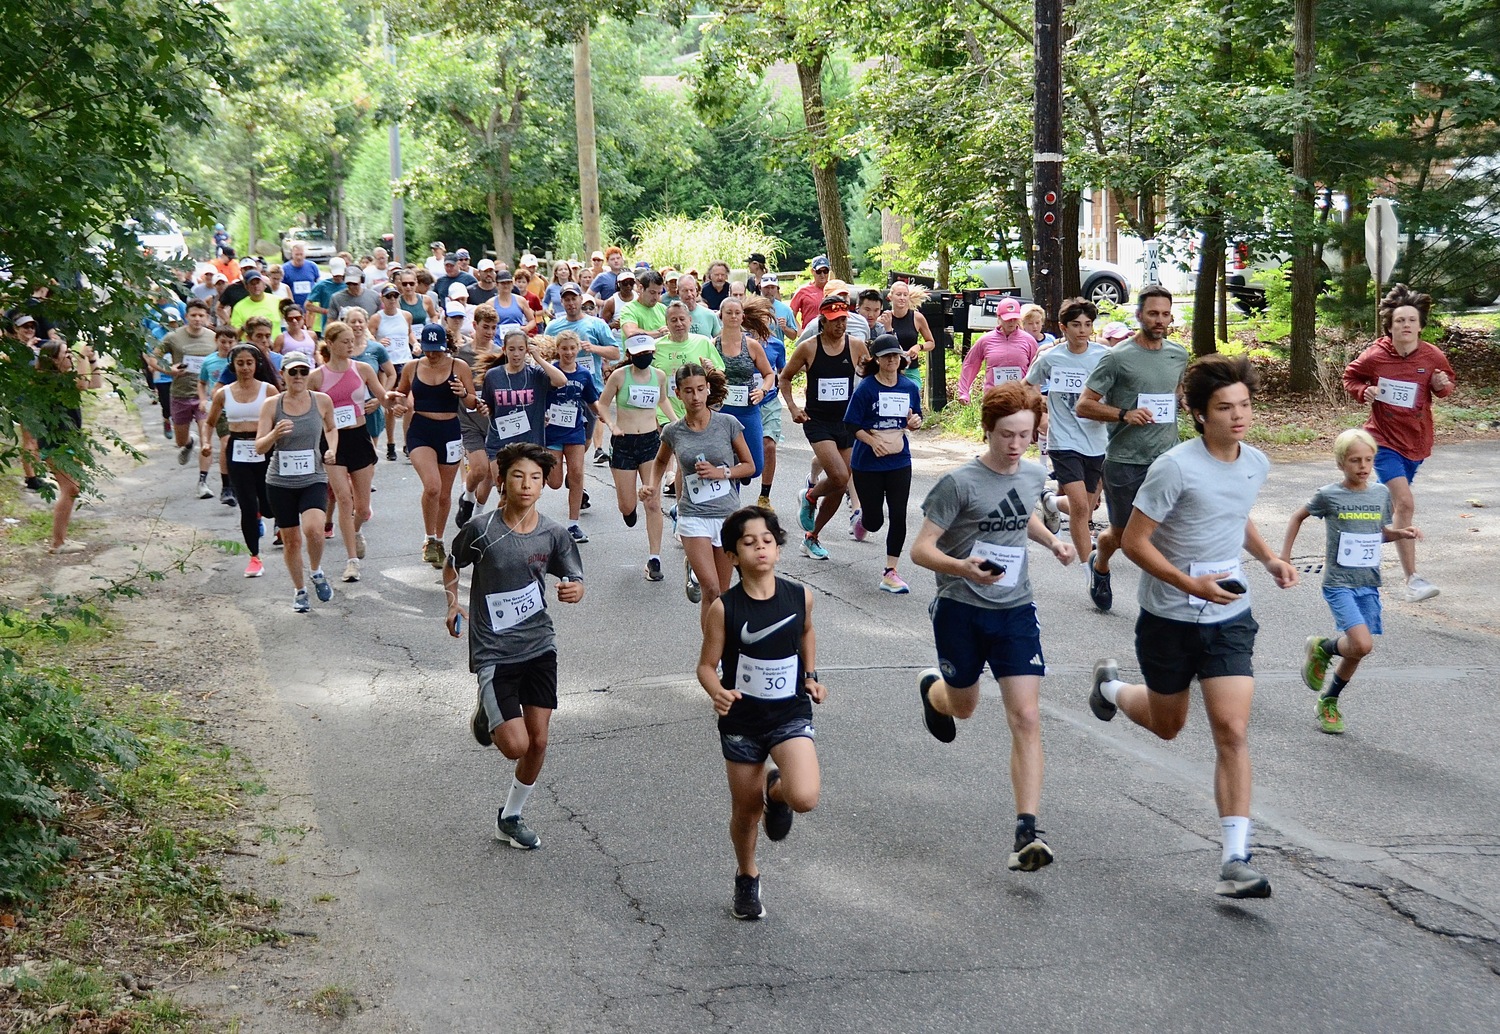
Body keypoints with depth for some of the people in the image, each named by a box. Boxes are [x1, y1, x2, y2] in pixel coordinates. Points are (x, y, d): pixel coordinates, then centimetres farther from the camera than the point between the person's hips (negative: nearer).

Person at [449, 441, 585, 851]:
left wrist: (574, 590, -20)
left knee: (538, 741, 4)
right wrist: (453, 603, -8)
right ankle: (486, 715, 25)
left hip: (539, 647, 3)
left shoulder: (553, 535, -4)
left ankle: (510, 817, 26)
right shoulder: (481, 530, -11)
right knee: (515, 745, -11)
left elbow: (576, 582, 3)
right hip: (494, 652, -3)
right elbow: (451, 564, 7)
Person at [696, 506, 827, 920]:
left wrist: (810, 676, 6)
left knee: (804, 799, -23)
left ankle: (776, 790, 15)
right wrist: (718, 693, -27)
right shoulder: (724, 608, -13)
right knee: (745, 810, 12)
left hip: (791, 715, 0)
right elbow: (707, 665, -7)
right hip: (741, 721, 0)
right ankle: (747, 878, 41)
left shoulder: (800, 596, -6)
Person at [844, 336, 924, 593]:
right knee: (874, 521, 4)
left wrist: (915, 422, -9)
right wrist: (873, 441, -21)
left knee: (898, 516, -4)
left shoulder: (909, 388, 2)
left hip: (899, 462, 3)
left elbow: (915, 418, 14)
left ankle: (890, 573, 5)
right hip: (868, 463, -3)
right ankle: (860, 517, 44)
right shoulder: (866, 388, -10)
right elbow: (852, 424, -9)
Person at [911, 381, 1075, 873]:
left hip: (1015, 610, 3)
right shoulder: (959, 483, -16)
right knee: (963, 706, 20)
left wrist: (1052, 541, 7)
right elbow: (921, 549, -16)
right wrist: (962, 567, -34)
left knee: (1026, 718, -10)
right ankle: (931, 687, 59)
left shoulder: (1034, 475, 2)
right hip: (961, 610, -3)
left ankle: (1026, 833, -12)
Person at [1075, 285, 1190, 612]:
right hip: (1124, 462, -3)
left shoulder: (1179, 355, 7)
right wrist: (1124, 415, -21)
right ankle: (1099, 566, 45)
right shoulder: (1118, 357, -9)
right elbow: (1083, 406, -10)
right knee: (1121, 533, 13)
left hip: (1167, 459, 3)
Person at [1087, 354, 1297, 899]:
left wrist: (1269, 557, 5)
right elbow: (1133, 541, -16)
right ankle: (1110, 685, 52)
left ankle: (1235, 861, -8)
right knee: (1167, 725, 17)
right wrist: (1190, 584, -27)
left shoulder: (1256, 463, 1)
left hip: (1230, 617, 3)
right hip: (1169, 618, -3)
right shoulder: (1176, 467, -20)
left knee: (1232, 731, -10)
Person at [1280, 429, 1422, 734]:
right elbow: (1298, 516, 9)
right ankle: (1321, 648, 10)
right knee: (1362, 644, -21)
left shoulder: (1381, 493, 4)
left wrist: (1401, 534, -1)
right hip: (1338, 583, -5)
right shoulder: (1328, 495, -8)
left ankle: (1328, 702, 31)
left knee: (1355, 651, 8)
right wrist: (1285, 555, 8)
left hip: (1369, 584, 5)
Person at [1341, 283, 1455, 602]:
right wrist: (1364, 392, -14)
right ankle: (1412, 580, -17)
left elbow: (1447, 384, 11)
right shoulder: (1375, 356, -13)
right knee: (1405, 503, -18)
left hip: (1416, 441, 4)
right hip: (1385, 440, -4)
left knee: (1398, 502, 20)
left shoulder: (1433, 357, -6)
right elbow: (1350, 377, 6)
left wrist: (1443, 386, -12)